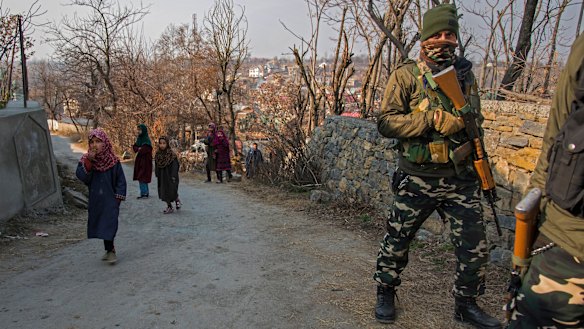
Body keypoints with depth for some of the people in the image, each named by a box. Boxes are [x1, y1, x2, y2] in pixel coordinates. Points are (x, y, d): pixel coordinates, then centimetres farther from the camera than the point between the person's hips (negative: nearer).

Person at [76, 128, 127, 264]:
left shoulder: (113, 160, -7)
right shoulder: (86, 159, -1)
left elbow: (120, 180, -4)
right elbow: (81, 176, -14)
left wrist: (119, 196, -8)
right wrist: (88, 162, -25)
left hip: (110, 198, -4)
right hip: (95, 200, 4)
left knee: (109, 224, -8)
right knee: (98, 223, 12)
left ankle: (110, 250, 2)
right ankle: (109, 249, 26)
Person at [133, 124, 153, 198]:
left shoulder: (147, 140, -14)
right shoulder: (139, 138, 12)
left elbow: (144, 150, -22)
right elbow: (134, 147, 8)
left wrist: (138, 150, -5)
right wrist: (139, 149, -12)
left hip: (145, 161, -9)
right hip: (139, 160, 9)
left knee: (141, 177, -10)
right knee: (142, 177, 12)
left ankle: (144, 193, -6)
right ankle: (146, 192, 19)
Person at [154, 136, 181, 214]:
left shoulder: (172, 154, -12)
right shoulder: (157, 154, 3)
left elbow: (175, 166, -13)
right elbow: (156, 166, 10)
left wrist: (173, 177, -18)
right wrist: (157, 175, 6)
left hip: (170, 176, -5)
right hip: (162, 177, 5)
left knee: (172, 191, -6)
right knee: (163, 191, 7)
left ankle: (177, 200, 24)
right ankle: (169, 206, 19)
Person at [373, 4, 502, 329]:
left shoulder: (464, 73, 9)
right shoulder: (406, 75, -6)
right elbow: (385, 122, -13)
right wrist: (432, 120, -22)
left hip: (461, 180, 4)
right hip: (417, 180, -4)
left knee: (475, 247, 7)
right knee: (397, 241, 10)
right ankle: (385, 293, 33)